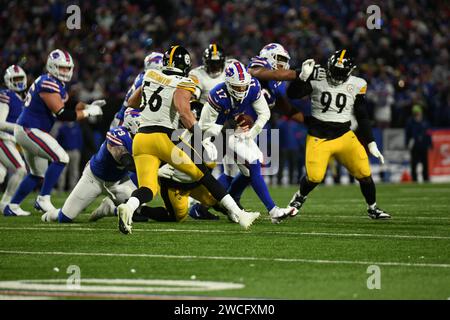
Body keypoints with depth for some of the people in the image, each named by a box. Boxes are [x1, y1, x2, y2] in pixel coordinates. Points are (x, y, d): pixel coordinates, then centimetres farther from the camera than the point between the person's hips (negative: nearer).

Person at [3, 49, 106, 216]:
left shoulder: (59, 85, 12)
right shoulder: (48, 84, -20)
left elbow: (68, 107, 12)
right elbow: (62, 114, -23)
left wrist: (87, 106, -2)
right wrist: (88, 113, -16)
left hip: (27, 131, 11)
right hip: (29, 130, -11)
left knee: (38, 174, 19)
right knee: (61, 158, -18)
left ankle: (12, 206, 26)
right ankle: (43, 199, -13)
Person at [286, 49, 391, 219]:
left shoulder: (356, 85, 1)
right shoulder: (317, 79, -5)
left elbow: (362, 118, 7)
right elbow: (292, 94, -11)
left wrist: (371, 144, 4)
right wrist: (304, 76, -25)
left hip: (344, 136, 2)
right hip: (319, 137, -2)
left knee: (363, 172, -7)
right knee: (314, 177, -14)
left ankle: (372, 208, 15)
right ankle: (299, 197, 19)